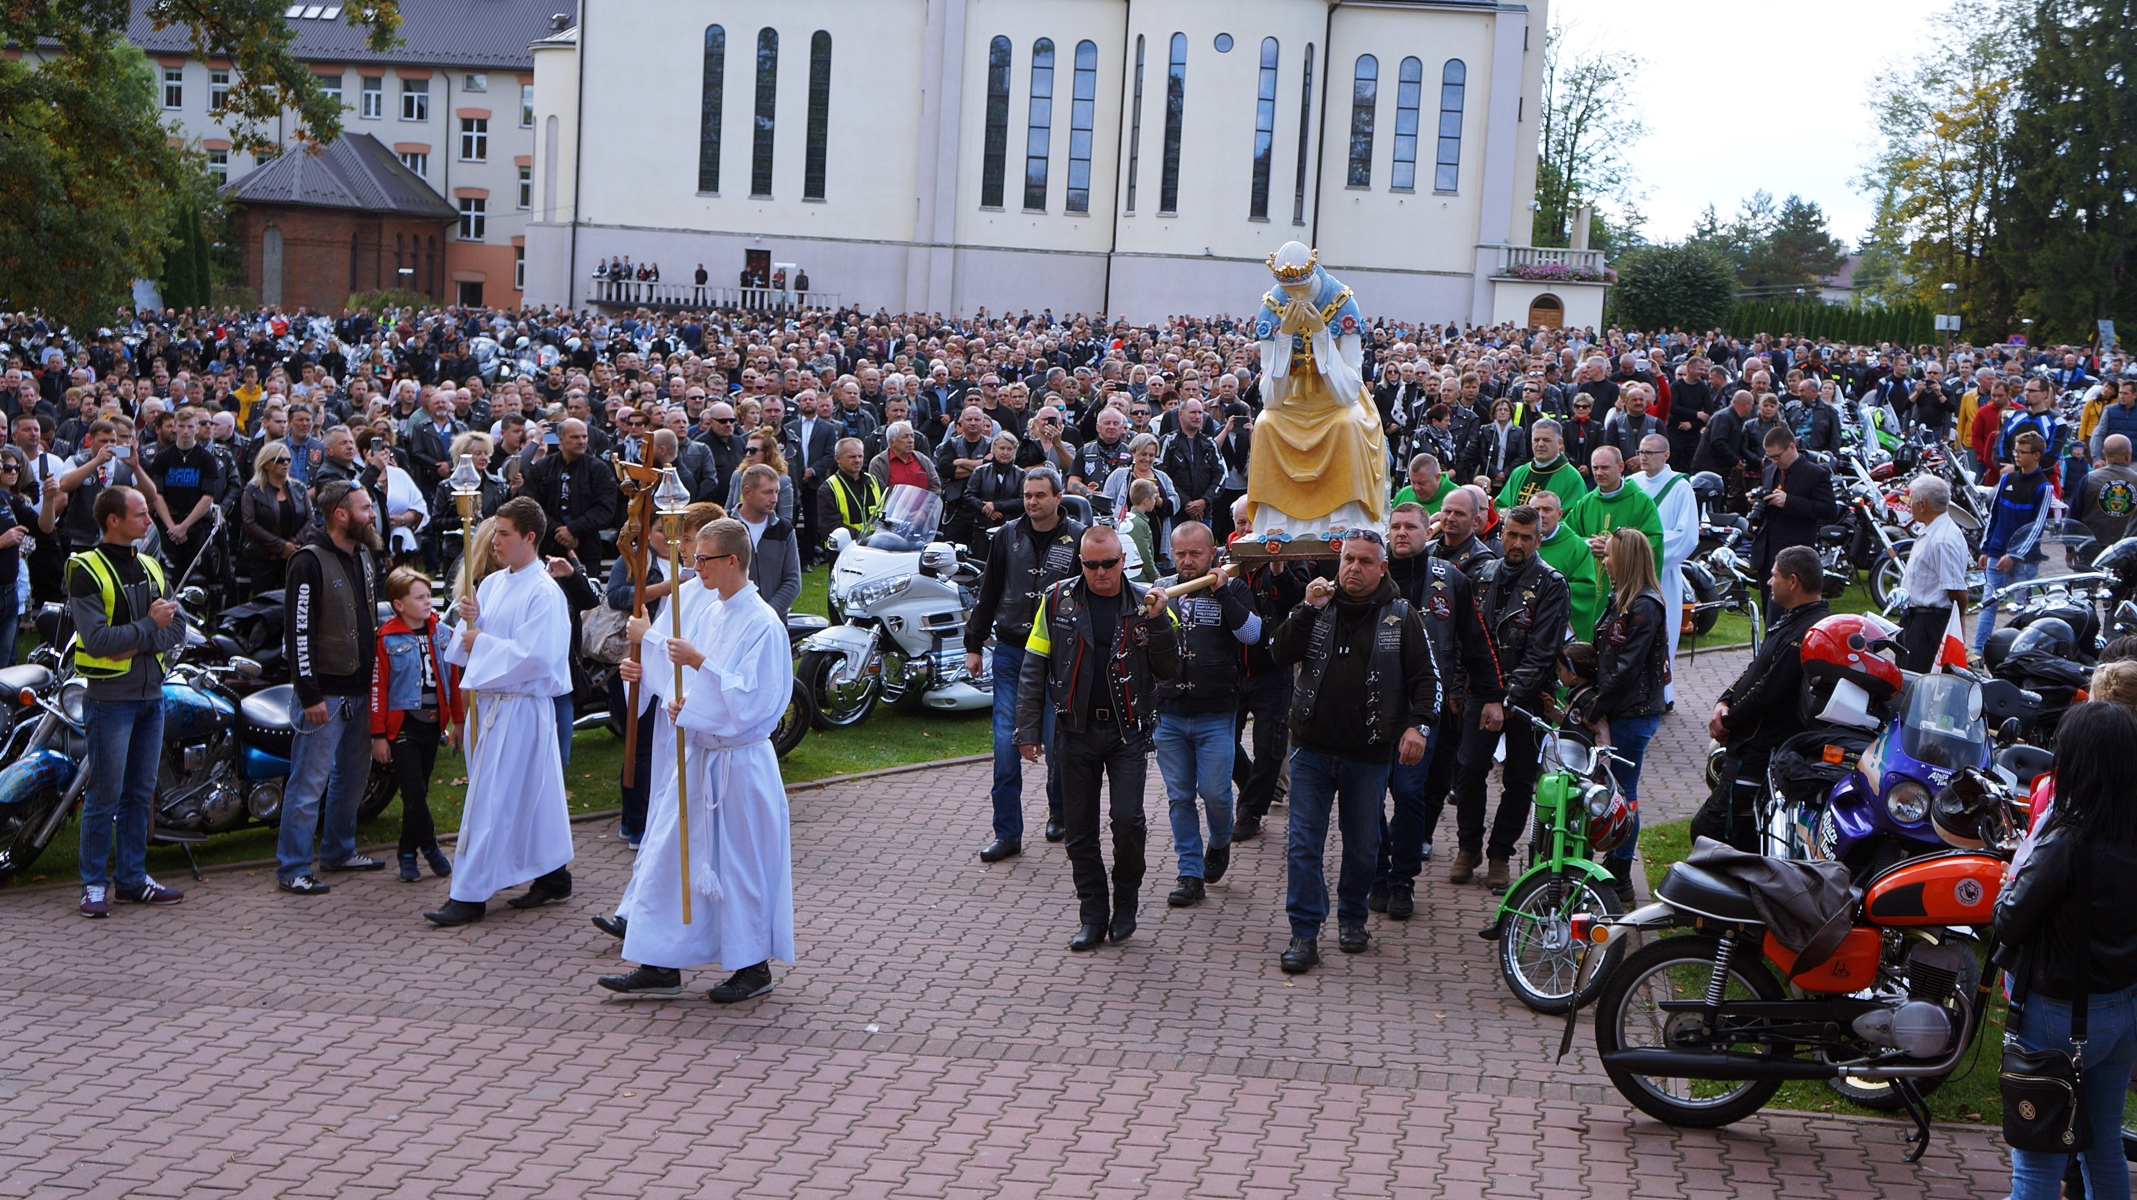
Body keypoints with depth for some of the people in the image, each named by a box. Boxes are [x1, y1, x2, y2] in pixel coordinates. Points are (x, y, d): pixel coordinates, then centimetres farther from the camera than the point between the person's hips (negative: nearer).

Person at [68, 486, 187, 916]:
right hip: (110, 698, -6)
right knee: (105, 796, -2)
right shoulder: (87, 570, -9)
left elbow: (176, 629, 4)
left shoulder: (150, 567, 12)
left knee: (140, 793, 11)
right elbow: (96, 639, -18)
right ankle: (94, 882, 7)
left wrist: (139, 644, -12)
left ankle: (131, 878, 19)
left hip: (151, 695, 7)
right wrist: (149, 625, -13)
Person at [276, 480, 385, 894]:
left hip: (360, 690, 8)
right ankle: (291, 867, 3)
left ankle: (339, 851, 31)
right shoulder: (310, 562, -14)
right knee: (310, 782, -4)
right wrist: (309, 695, -20)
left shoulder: (365, 556, 11)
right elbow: (298, 632, -17)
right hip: (325, 693, -8)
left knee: (354, 775, 17)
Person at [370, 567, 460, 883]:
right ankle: (429, 846, 11)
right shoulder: (387, 640, -9)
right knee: (413, 792, -7)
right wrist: (378, 735, -9)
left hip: (432, 724, 5)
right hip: (402, 725, -5)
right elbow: (378, 688, -8)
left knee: (419, 792, 10)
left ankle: (408, 854, 19)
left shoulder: (441, 634, 6)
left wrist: (458, 721, 12)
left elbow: (453, 680, 12)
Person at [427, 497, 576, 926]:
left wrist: (482, 642, -14)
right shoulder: (493, 583, 12)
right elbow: (469, 641, 16)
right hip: (486, 701, 8)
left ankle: (469, 895, -2)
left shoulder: (544, 593, -14)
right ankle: (553, 875, 26)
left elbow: (534, 656, -22)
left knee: (491, 799, -6)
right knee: (530, 796, 15)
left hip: (519, 708, -8)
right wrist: (470, 620, -5)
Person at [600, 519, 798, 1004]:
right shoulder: (707, 612, 8)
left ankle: (754, 967, 19)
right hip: (696, 754, 8)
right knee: (667, 858, 8)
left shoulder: (762, 624, -16)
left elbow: (751, 700, -22)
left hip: (738, 763, -8)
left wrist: (699, 663, -27)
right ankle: (660, 966, 16)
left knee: (742, 864, 3)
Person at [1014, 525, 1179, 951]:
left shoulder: (1144, 604, 2)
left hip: (1128, 731, -1)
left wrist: (1158, 622, -15)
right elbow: (1033, 669, 4)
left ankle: (1125, 905, 11)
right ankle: (1093, 916, 17)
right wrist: (1027, 730, -1)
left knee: (1127, 820, -11)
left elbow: (1169, 671, -1)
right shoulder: (1058, 601, 1)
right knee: (1080, 829, 5)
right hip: (1075, 732, 1)